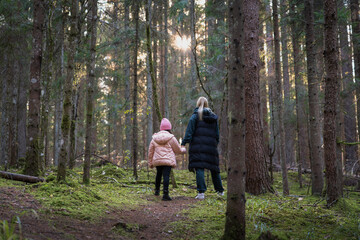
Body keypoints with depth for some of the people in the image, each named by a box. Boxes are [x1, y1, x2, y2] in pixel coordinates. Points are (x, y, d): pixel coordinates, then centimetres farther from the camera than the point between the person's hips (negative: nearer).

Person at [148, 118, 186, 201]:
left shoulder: (154, 138, 9)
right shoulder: (171, 138, -3)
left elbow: (150, 151, 12)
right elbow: (178, 149, 7)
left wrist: (150, 163, 21)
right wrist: (183, 150, 30)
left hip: (157, 161, 5)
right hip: (168, 161, -4)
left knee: (158, 174, 24)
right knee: (166, 176, -10)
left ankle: (157, 190, 37)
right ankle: (165, 194, -17)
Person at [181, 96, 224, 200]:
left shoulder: (196, 115, -1)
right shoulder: (213, 117, 13)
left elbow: (189, 130, -9)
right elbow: (217, 134, 15)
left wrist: (184, 143, -12)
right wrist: (216, 144, 24)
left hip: (198, 146, -4)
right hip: (211, 146, 4)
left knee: (199, 168, -8)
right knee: (214, 168, 15)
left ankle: (201, 192, -17)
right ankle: (220, 190, 25)